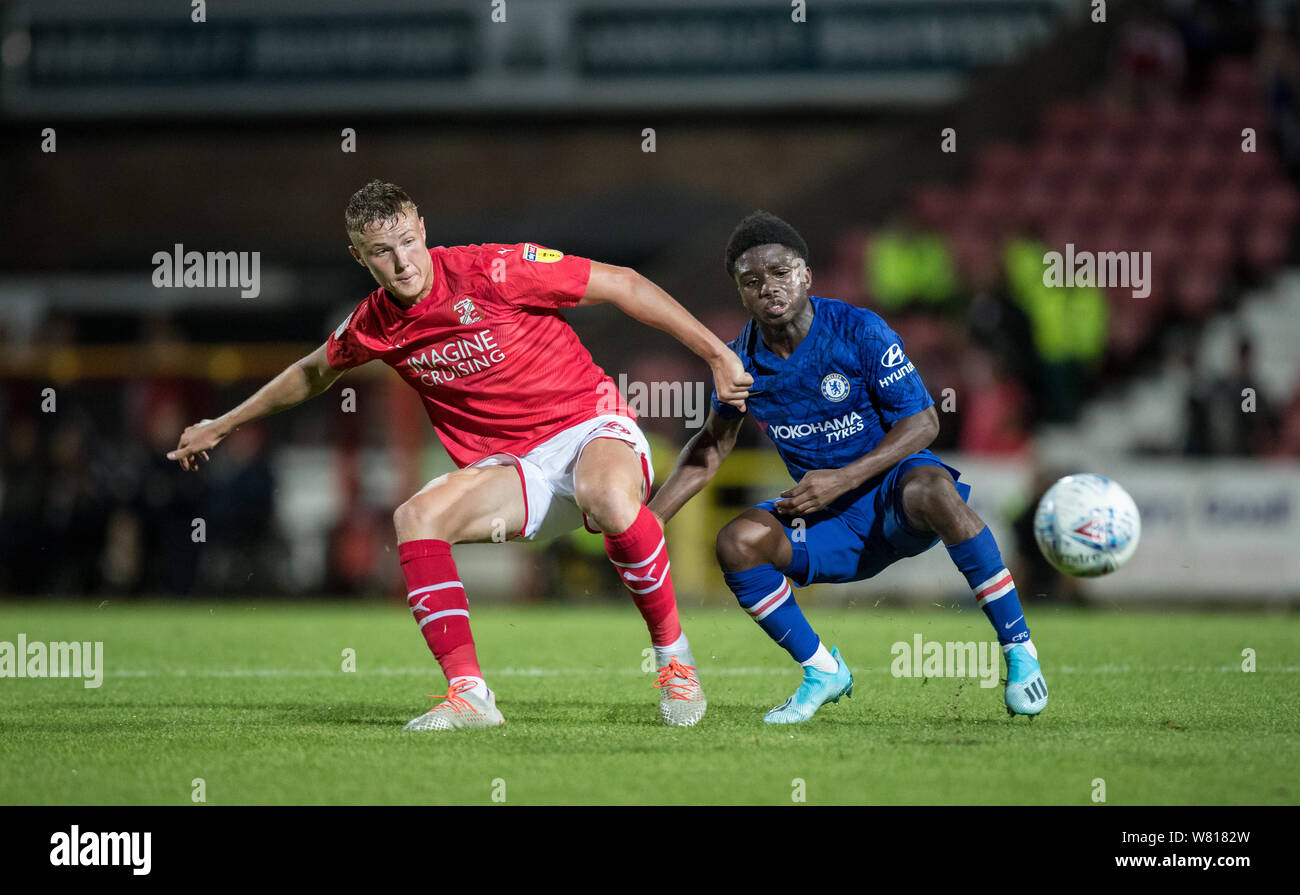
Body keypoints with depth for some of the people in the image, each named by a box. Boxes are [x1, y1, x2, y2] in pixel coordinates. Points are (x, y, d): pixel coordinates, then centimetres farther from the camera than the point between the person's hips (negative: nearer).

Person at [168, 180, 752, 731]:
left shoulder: (493, 271, -14)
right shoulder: (373, 326, 2)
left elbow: (622, 284, -8)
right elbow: (313, 374, 26)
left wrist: (717, 354, -9)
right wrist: (221, 426, 34)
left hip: (590, 426, -5)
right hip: (518, 469, 5)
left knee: (610, 499, -40)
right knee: (417, 517, -22)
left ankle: (673, 656, -19)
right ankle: (469, 693, -19)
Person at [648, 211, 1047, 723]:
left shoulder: (858, 332, -15)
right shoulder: (741, 360, -2)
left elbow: (922, 422, -15)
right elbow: (714, 443, 15)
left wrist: (843, 479, -26)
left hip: (892, 484, -4)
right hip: (826, 521, 4)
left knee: (933, 491, -39)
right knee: (737, 542, -22)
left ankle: (1018, 647, -28)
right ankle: (822, 672, -3)